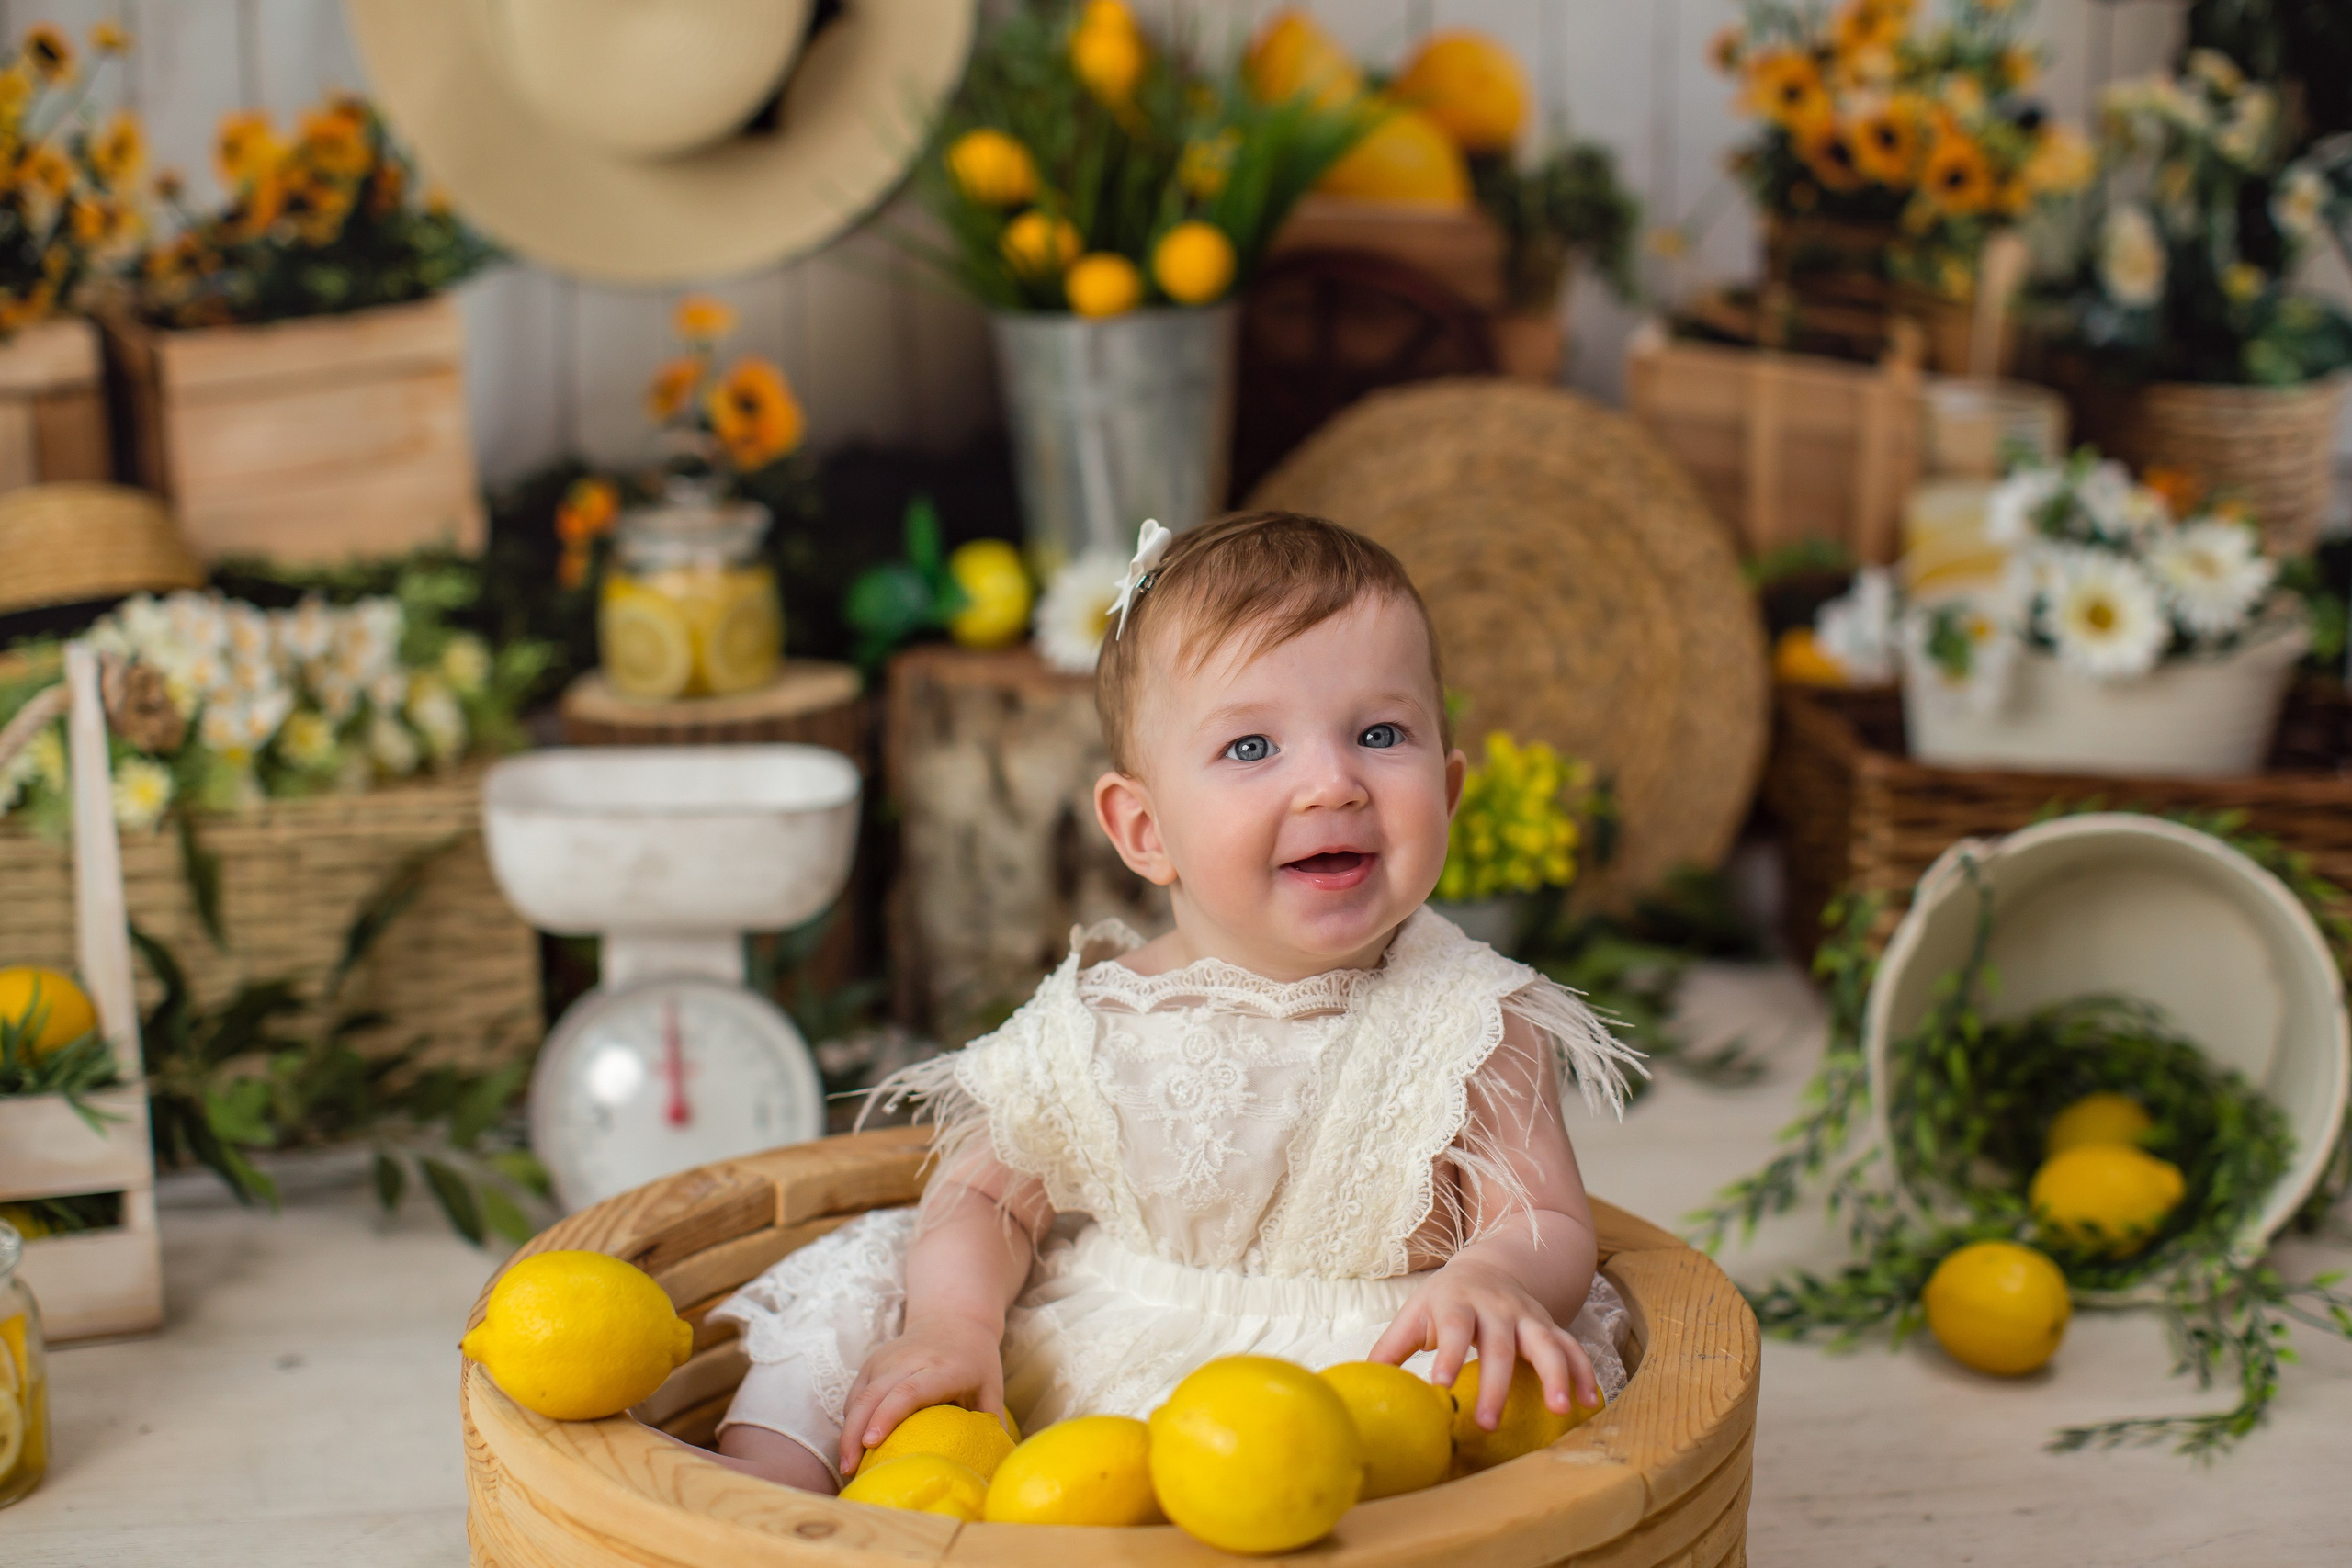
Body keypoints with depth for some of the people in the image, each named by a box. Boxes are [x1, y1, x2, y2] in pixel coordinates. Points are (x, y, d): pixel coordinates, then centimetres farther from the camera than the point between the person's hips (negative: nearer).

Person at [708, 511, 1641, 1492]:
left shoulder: (1466, 1025, -6)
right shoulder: (1096, 1024, 0)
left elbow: (1549, 1225, -6)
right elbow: (982, 1196, 7)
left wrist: (1492, 1280, -32)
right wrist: (952, 1326, -15)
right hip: (1064, 1374, 3)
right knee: (852, 1291, -7)